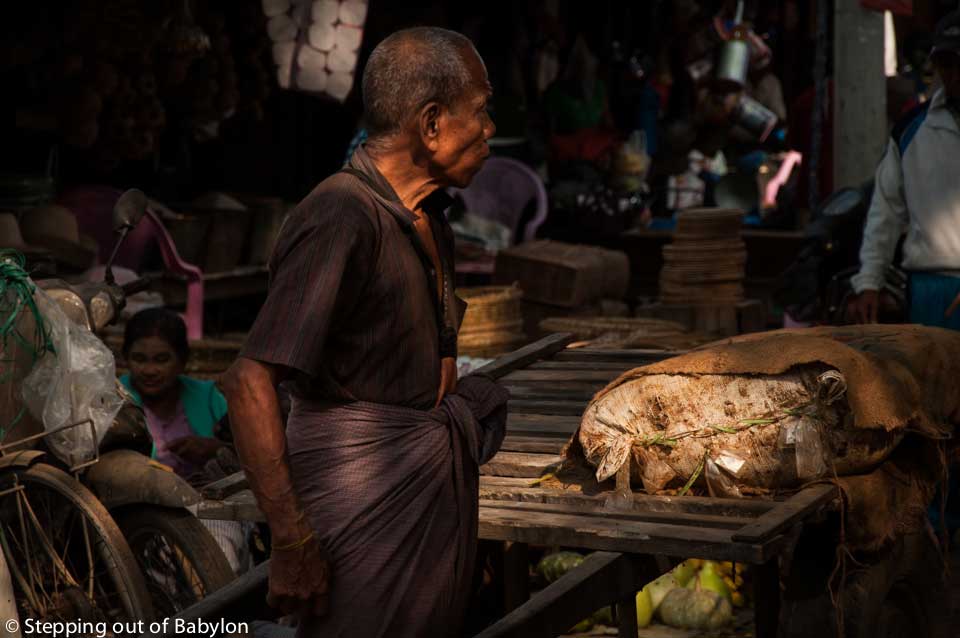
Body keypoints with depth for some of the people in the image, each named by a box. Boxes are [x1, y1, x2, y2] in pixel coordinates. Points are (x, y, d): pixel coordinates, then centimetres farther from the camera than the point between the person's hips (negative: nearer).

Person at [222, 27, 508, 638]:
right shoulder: (341, 215, -20)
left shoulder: (431, 220, 9)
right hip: (363, 489, -9)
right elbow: (251, 383, -25)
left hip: (437, 484, 9)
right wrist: (292, 541, -25)